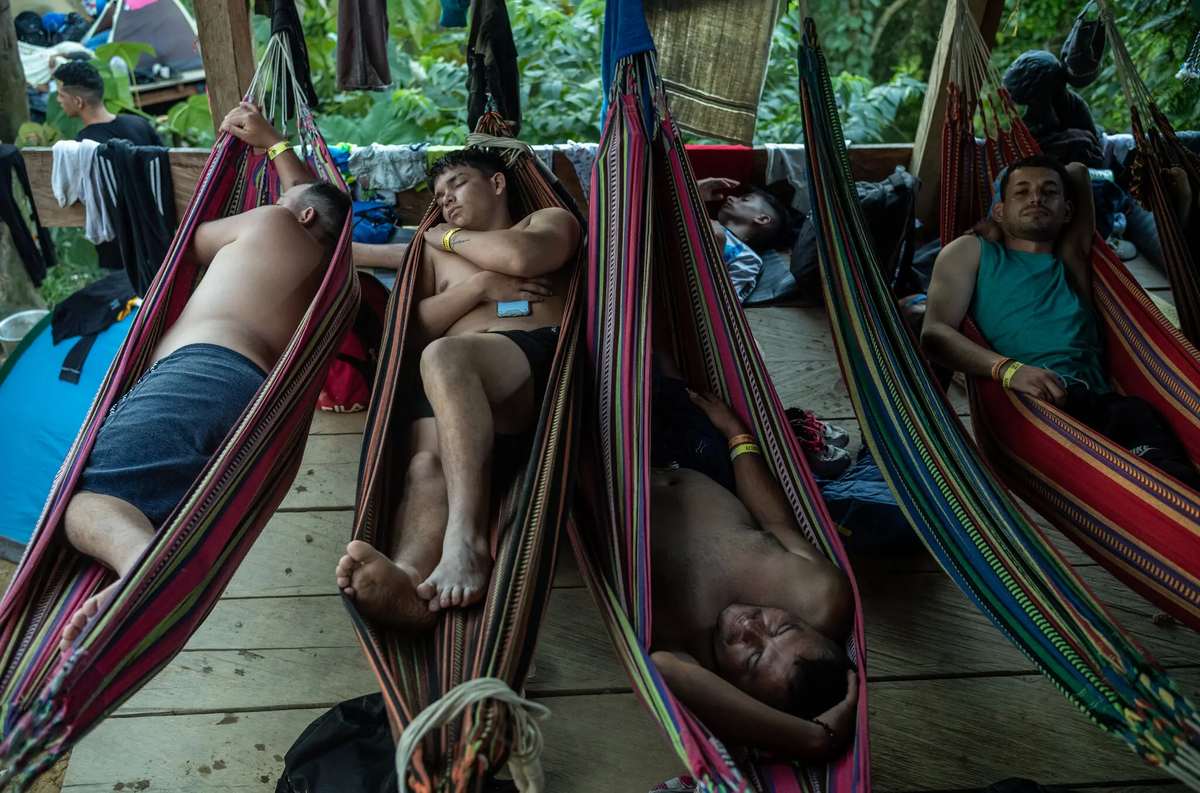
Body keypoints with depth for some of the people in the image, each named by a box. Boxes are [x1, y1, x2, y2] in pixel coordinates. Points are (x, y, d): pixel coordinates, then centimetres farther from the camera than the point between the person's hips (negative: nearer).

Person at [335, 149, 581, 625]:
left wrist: (447, 237, 18)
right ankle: (408, 575, -59)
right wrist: (480, 285, 6)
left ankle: (467, 541, -48)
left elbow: (521, 255, 1)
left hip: (540, 354, -3)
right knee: (426, 465, -31)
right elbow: (416, 326, 19)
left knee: (443, 357, -37)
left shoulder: (550, 220, 27)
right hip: (454, 389, 4)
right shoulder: (435, 252, 37)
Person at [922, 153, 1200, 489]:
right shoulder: (971, 251, 22)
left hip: (1096, 398, 4)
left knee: (1136, 415, -34)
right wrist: (1007, 368, -15)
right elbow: (935, 332, 4)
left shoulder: (1072, 263, 33)